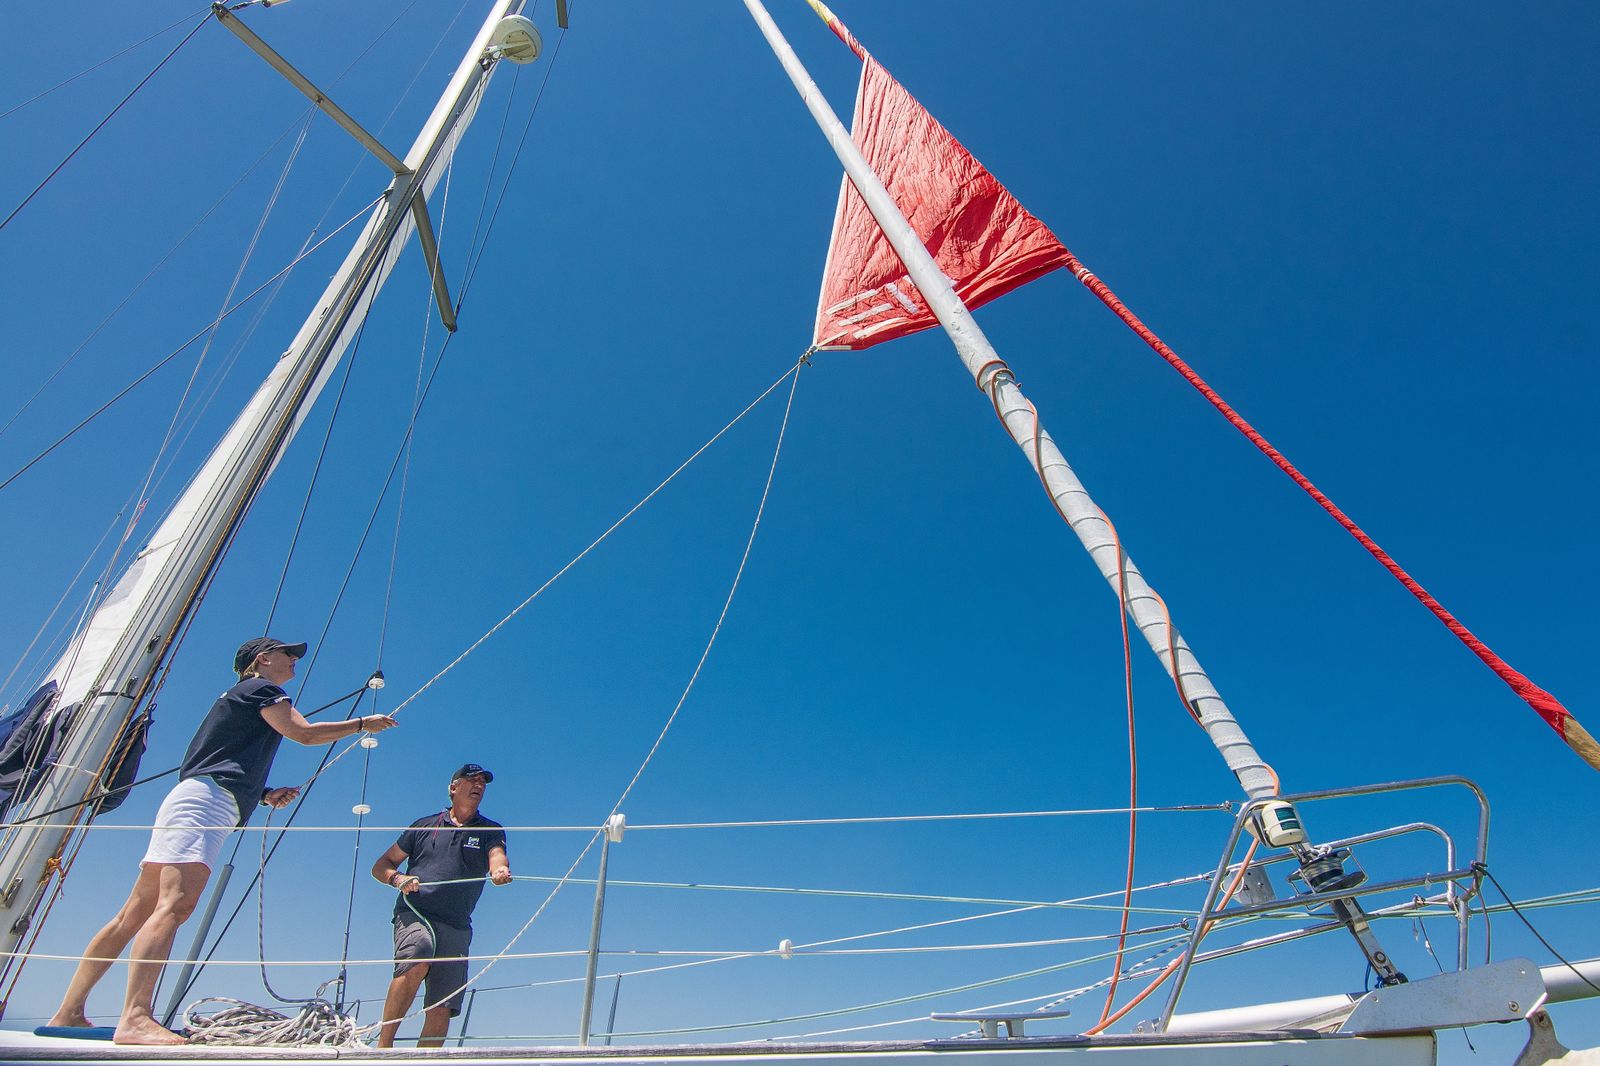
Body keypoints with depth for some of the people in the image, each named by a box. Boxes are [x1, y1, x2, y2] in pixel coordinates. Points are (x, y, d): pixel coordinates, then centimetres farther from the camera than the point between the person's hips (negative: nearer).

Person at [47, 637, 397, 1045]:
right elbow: (304, 733, -8)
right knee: (175, 904, -24)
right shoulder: (260, 688, 2)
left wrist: (264, 795, 20)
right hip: (202, 802, -10)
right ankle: (135, 1017, -35)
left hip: (201, 808, 10)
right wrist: (362, 724, 2)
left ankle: (68, 1013, 11)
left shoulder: (241, 699, 31)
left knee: (134, 915, 8)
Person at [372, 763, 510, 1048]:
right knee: (417, 960, -31)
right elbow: (381, 866, 18)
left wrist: (500, 870, -31)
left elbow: (496, 856, -7)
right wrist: (397, 878, -5)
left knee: (441, 1011, -5)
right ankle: (383, 1044, -22)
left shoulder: (490, 831, 15)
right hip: (414, 915, -1)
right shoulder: (424, 825, 16)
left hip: (457, 928, 2)